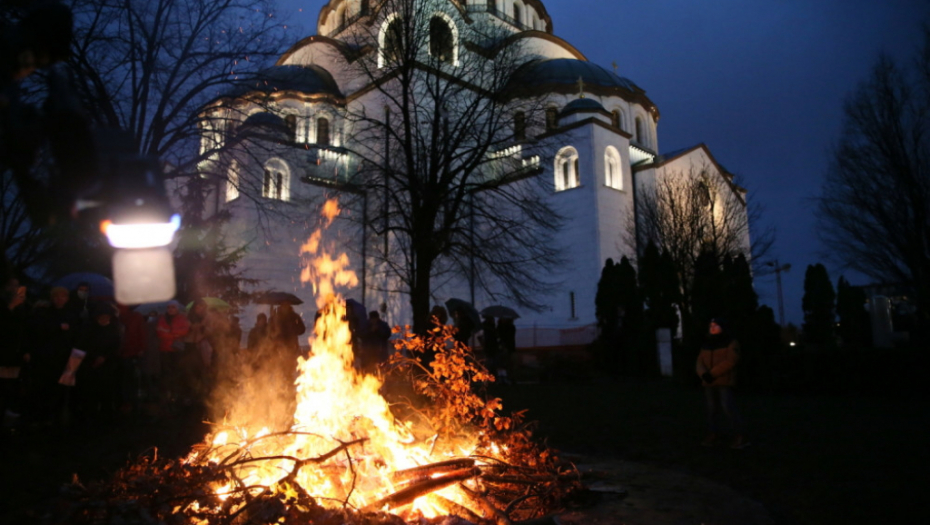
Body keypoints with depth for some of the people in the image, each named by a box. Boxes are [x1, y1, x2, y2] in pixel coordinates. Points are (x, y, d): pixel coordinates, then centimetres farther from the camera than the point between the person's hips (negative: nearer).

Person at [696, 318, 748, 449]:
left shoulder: (731, 343, -2)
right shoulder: (706, 345, 15)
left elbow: (730, 361, -14)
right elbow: (700, 363, 9)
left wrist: (712, 373, -17)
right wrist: (704, 374, -12)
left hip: (725, 382, -5)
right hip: (709, 383, 6)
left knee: (728, 408, -12)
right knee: (712, 409, 7)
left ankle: (738, 437, -5)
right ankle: (712, 435, 14)